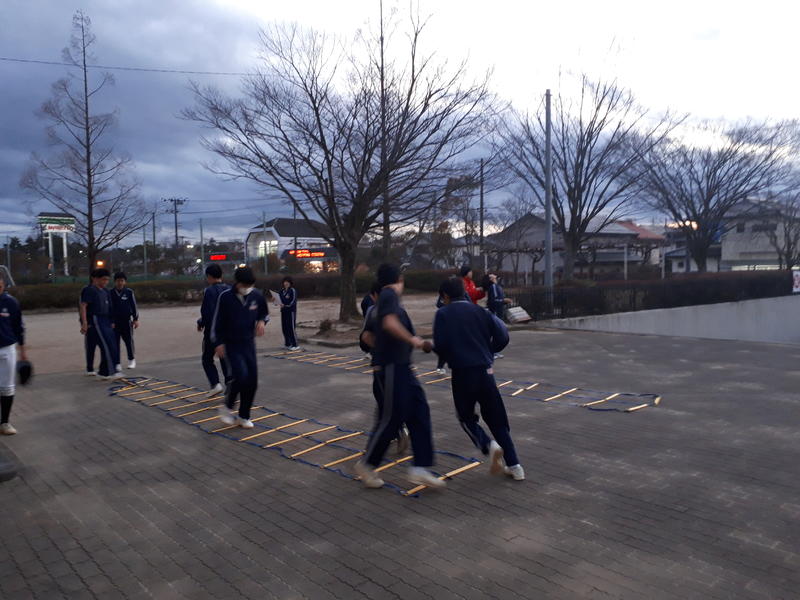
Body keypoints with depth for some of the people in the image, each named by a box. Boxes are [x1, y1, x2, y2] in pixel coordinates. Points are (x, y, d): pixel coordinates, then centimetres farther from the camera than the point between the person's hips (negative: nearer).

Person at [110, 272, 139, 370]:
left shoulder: (129, 292, -3)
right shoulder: (111, 293, 1)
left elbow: (134, 306, 1)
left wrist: (135, 319, -1)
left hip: (127, 321, -1)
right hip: (114, 322, 1)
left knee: (129, 341, 7)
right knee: (115, 342, 1)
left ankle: (131, 359, 25)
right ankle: (117, 363, 8)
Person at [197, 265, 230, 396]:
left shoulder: (209, 291, -14)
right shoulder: (230, 290, 6)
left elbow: (207, 312, -19)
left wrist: (200, 323, -1)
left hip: (212, 331, -5)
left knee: (207, 359, 12)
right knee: (225, 359, 12)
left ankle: (215, 384, -1)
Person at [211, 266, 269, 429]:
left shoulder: (256, 295, -3)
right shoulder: (226, 297, -13)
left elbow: (265, 313, 13)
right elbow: (217, 321, -4)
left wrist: (262, 321, -9)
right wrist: (218, 343, -6)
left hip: (249, 343, 4)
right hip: (231, 344, -4)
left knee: (252, 380, 1)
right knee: (240, 375, -20)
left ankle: (244, 417, 17)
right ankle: (227, 407, 6)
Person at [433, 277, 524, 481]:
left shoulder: (443, 314, 1)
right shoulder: (479, 311, 11)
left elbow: (440, 345, -9)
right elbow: (502, 336, 3)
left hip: (462, 372, -3)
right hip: (485, 370, 4)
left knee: (466, 416, 16)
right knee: (496, 418, 14)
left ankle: (488, 446, -8)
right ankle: (513, 465, 12)